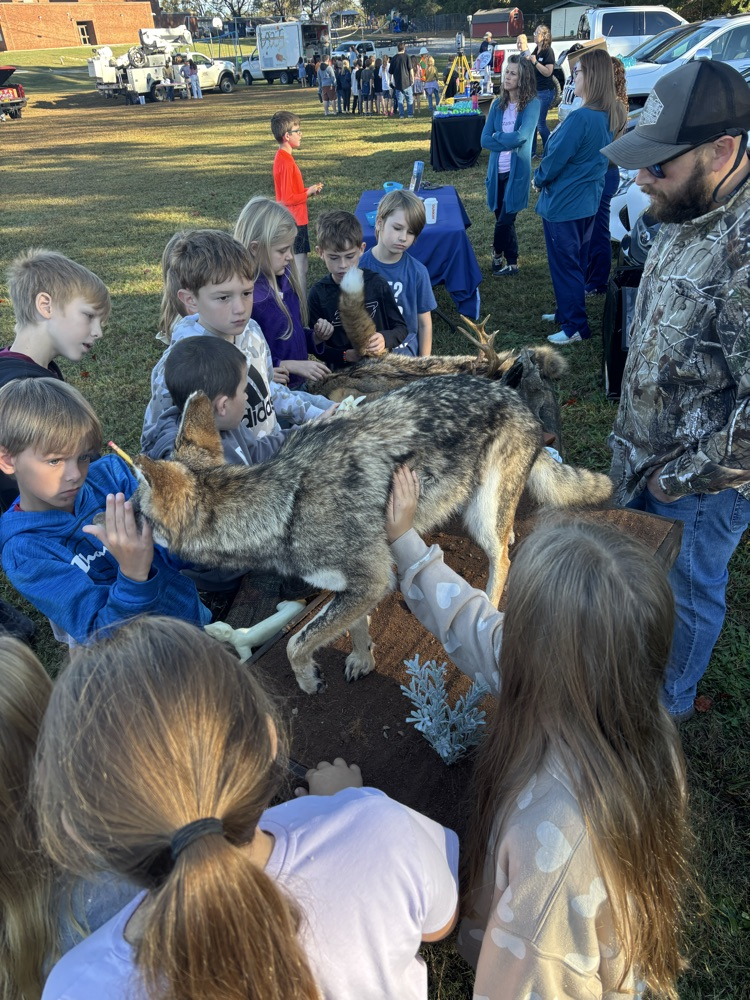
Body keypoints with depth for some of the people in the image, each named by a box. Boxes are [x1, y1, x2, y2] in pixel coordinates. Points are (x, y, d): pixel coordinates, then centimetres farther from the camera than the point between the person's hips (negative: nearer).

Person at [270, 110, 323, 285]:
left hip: (294, 220, 10)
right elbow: (288, 198, -22)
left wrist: (309, 189, 7)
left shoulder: (283, 157, 10)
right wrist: (309, 192, -10)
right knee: (300, 270, -5)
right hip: (294, 222, -10)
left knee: (298, 268, 17)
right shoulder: (285, 162, -20)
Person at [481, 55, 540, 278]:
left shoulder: (532, 103, -7)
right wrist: (508, 141, -14)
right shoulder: (498, 104, 6)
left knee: (505, 218, -2)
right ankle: (509, 260, 26)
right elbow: (485, 140, -1)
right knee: (503, 217, 11)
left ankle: (499, 254, 20)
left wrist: (497, 137, -6)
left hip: (517, 169, -4)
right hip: (497, 169, 5)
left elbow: (521, 136, -19)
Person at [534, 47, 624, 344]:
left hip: (563, 204, -9)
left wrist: (539, 178, 0)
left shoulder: (581, 118, -25)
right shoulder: (610, 116, 3)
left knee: (564, 264, 2)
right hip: (589, 200, 9)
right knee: (574, 260, 21)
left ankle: (575, 327, 9)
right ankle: (568, 311, 36)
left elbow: (555, 158, -19)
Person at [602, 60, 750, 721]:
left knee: (685, 592, 16)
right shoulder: (689, 214, -2)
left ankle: (668, 701, 44)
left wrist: (680, 478, -19)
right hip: (646, 454, 8)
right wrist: (636, 452, 12)